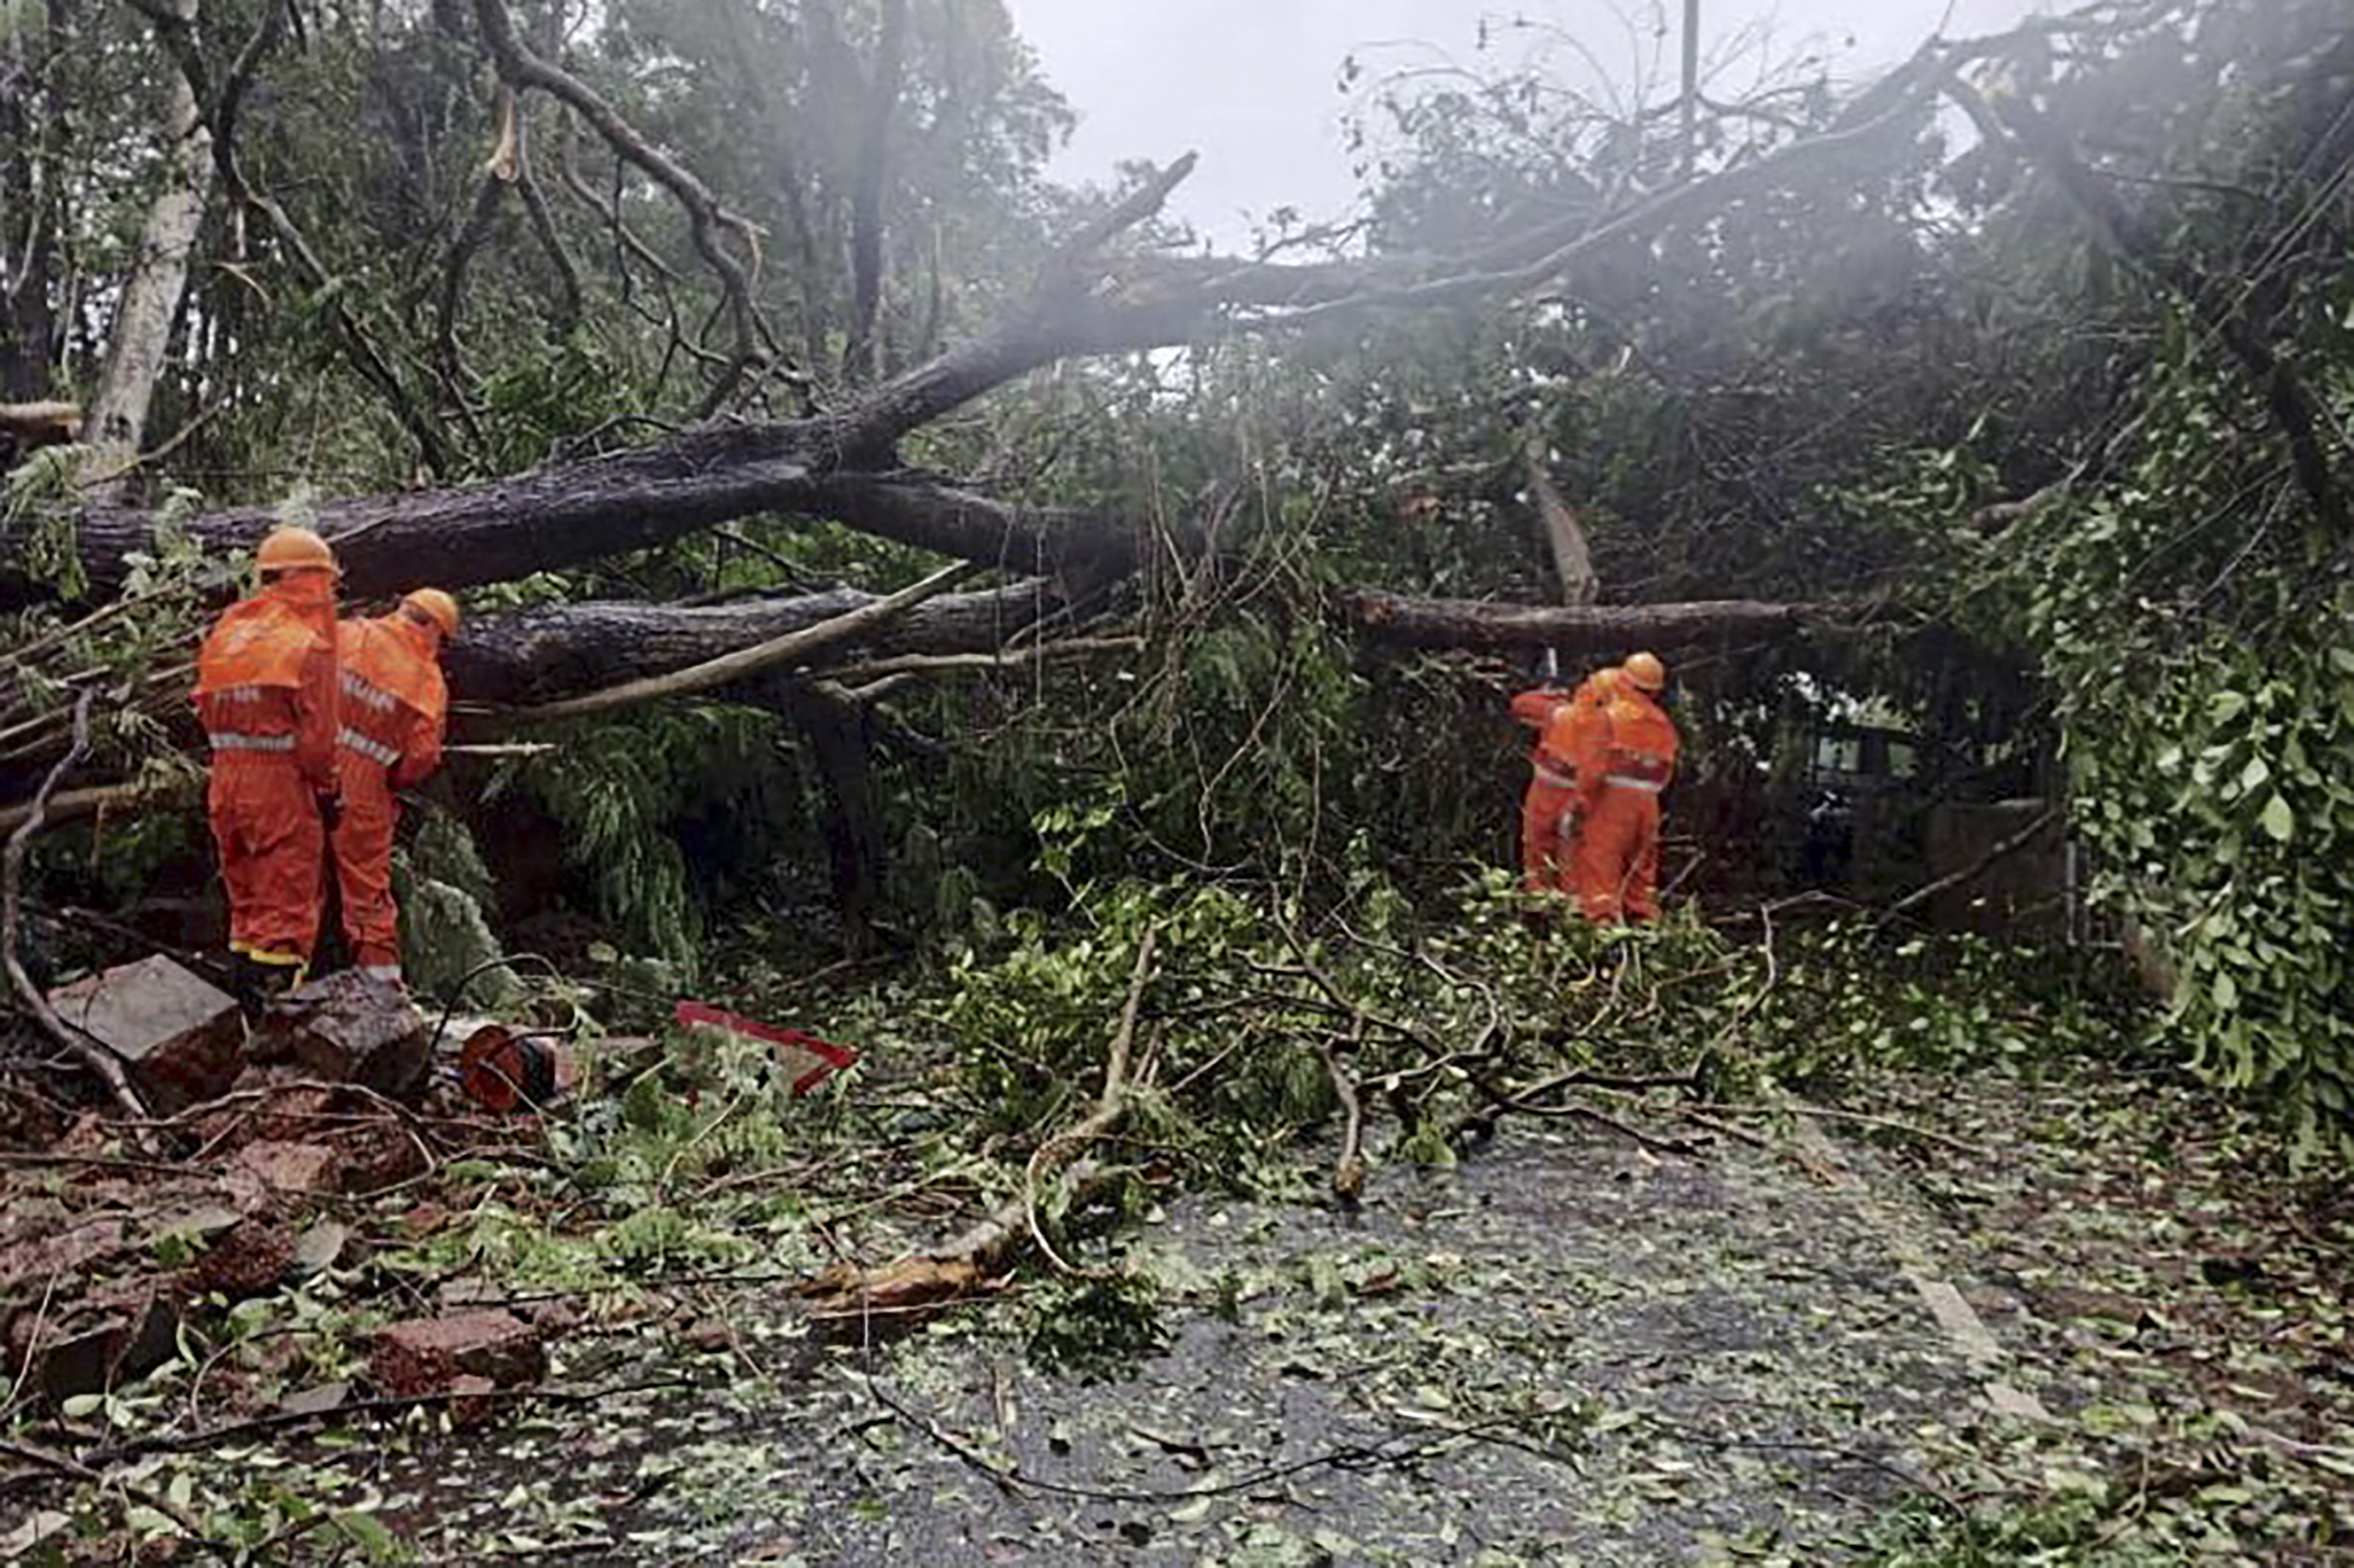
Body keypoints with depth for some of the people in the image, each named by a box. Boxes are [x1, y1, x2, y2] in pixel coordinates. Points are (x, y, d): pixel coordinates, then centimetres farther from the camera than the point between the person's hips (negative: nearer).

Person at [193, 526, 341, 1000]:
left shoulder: (227, 630, 11)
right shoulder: (308, 641, -11)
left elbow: (208, 709, 13)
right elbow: (318, 730, -13)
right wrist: (326, 787, -3)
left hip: (226, 778, 7)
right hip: (282, 783, -7)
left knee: (246, 899, 18)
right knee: (287, 905, -3)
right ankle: (273, 994, -7)